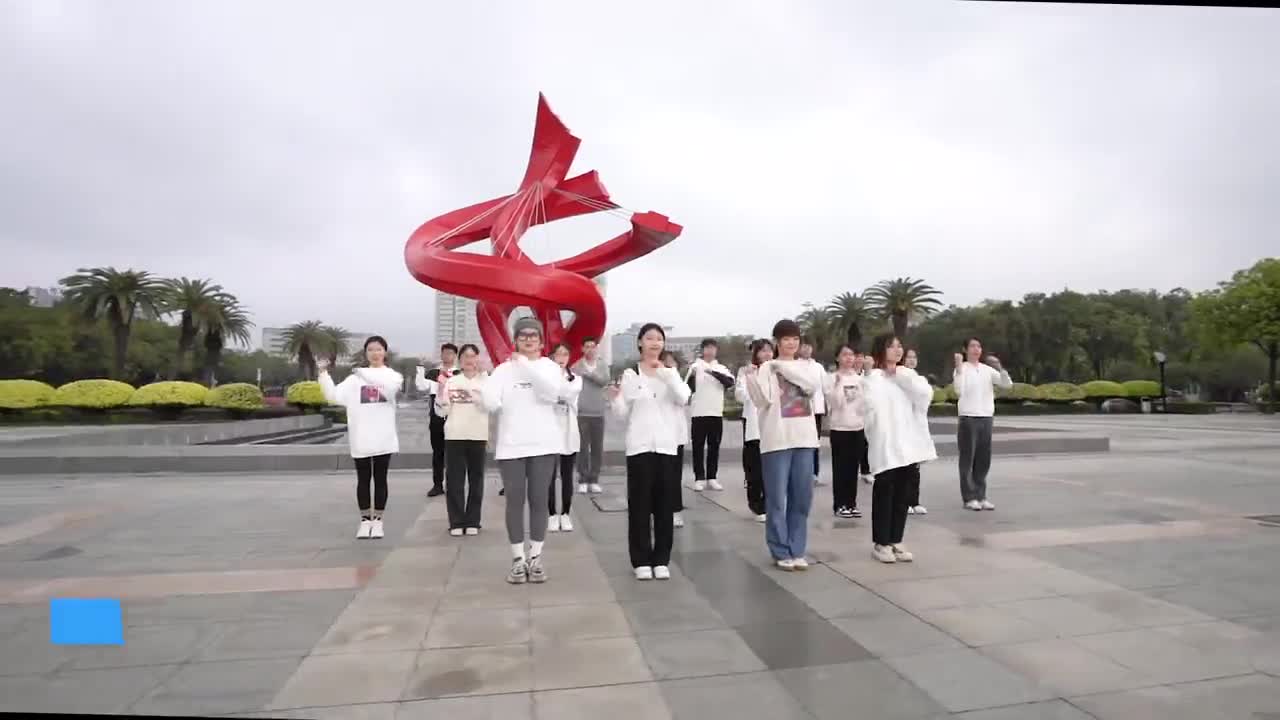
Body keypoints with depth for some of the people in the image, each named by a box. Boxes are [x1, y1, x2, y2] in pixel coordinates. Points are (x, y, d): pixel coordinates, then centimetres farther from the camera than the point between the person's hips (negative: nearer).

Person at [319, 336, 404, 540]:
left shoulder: (393, 375, 2)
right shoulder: (355, 378, 5)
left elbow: (389, 388, -21)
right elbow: (332, 395, 0)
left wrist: (364, 373, -27)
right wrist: (323, 373, -10)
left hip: (383, 438, -1)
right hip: (361, 438, 1)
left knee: (380, 480, 7)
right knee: (363, 480, 8)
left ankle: (377, 520, 17)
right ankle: (365, 521, 19)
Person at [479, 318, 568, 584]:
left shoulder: (550, 366, 3)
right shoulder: (504, 369, 4)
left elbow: (552, 392, -18)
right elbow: (492, 403, -5)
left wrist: (525, 364, -20)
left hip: (543, 445, 0)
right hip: (511, 446, 0)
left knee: (538, 500, 5)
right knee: (515, 501, 2)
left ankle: (535, 558, 15)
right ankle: (518, 559, 12)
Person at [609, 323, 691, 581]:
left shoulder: (671, 373, 7)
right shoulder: (630, 375, 2)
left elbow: (684, 398, -12)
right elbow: (624, 415, 3)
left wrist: (665, 373, -20)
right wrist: (616, 399, -16)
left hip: (666, 445, 2)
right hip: (639, 446, -1)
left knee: (664, 504, 5)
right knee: (640, 504, 1)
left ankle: (661, 559, 15)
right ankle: (641, 560, 11)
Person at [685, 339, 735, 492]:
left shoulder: (721, 368, 8)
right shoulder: (694, 366, 1)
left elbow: (730, 382, -10)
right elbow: (689, 389, -5)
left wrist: (714, 372, -22)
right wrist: (692, 376, -23)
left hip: (716, 413, 3)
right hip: (699, 413, -3)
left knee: (714, 446, 7)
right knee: (698, 446, 1)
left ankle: (711, 478, 14)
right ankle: (699, 478, 5)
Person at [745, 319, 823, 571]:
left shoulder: (810, 366, 11)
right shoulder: (766, 368, 1)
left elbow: (813, 385, -10)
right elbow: (763, 400, -10)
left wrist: (783, 366, -9)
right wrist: (751, 376, -23)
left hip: (804, 438, 3)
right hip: (777, 439, -3)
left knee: (802, 497, 7)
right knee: (777, 498, 0)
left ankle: (797, 550, 19)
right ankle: (781, 552, 12)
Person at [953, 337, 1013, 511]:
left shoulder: (987, 369, 9)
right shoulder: (961, 369, -4)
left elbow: (1008, 384, 1)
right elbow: (959, 391, -19)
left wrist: (999, 367, -10)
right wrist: (959, 368, -23)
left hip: (986, 418, 5)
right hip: (968, 418, -5)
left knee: (984, 460, 8)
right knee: (968, 459, 0)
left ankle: (980, 496, 17)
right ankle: (969, 498, 5)